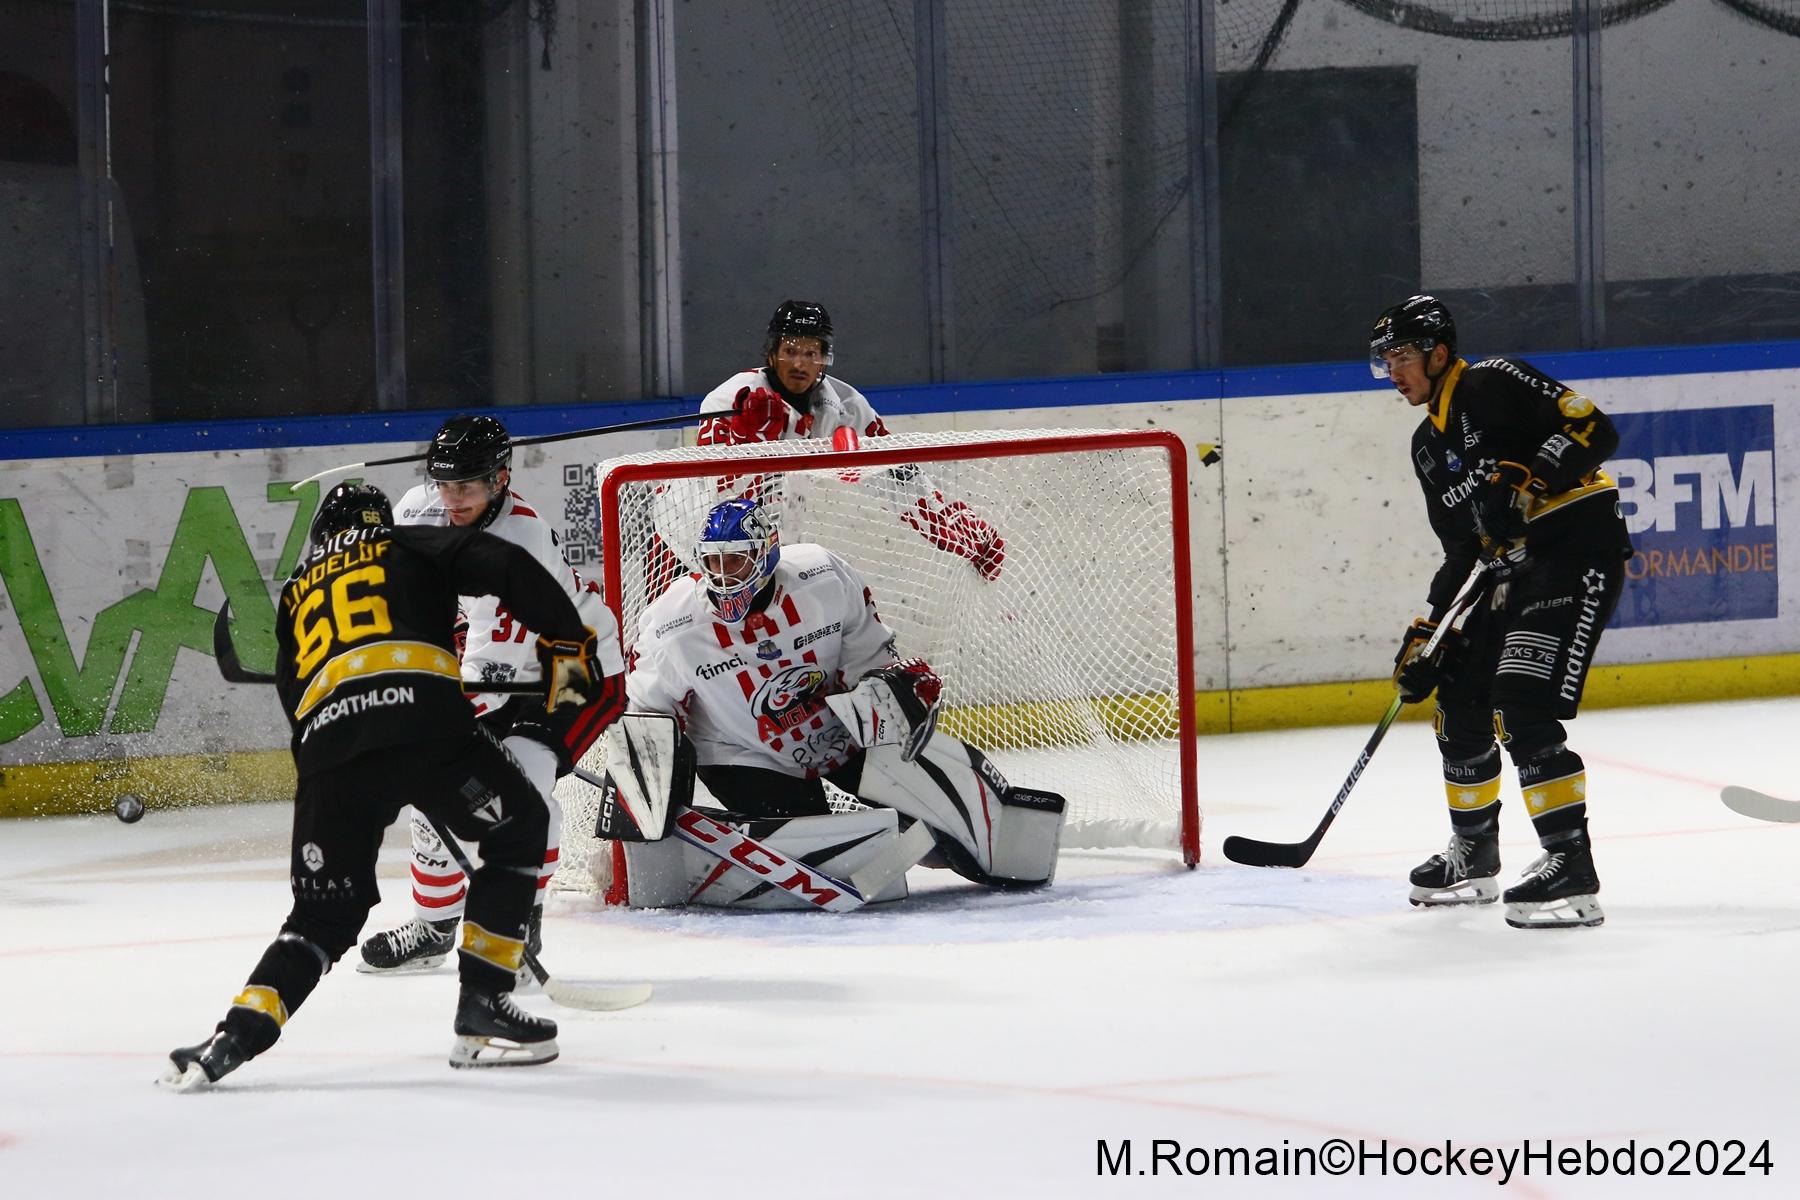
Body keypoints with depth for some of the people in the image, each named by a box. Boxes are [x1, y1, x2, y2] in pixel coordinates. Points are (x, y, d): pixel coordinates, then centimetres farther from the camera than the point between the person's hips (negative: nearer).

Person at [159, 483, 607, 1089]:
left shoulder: (295, 596, 35)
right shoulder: (411, 549, 24)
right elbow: (507, 567, 8)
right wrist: (566, 641, 11)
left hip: (327, 740, 3)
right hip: (425, 716, -3)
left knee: (325, 912, 15)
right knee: (519, 829, 19)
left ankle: (237, 1034, -6)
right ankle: (482, 1009, 13)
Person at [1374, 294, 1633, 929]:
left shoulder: (1495, 384, -9)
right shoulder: (1429, 445, 18)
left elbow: (1594, 429, -18)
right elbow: (1463, 550, 20)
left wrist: (1525, 481, -29)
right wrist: (1428, 630, 13)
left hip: (1578, 549, -10)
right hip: (1513, 568, 10)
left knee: (1522, 708, -20)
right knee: (1460, 700, 14)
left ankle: (1572, 868, -21)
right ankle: (1474, 856, 32)